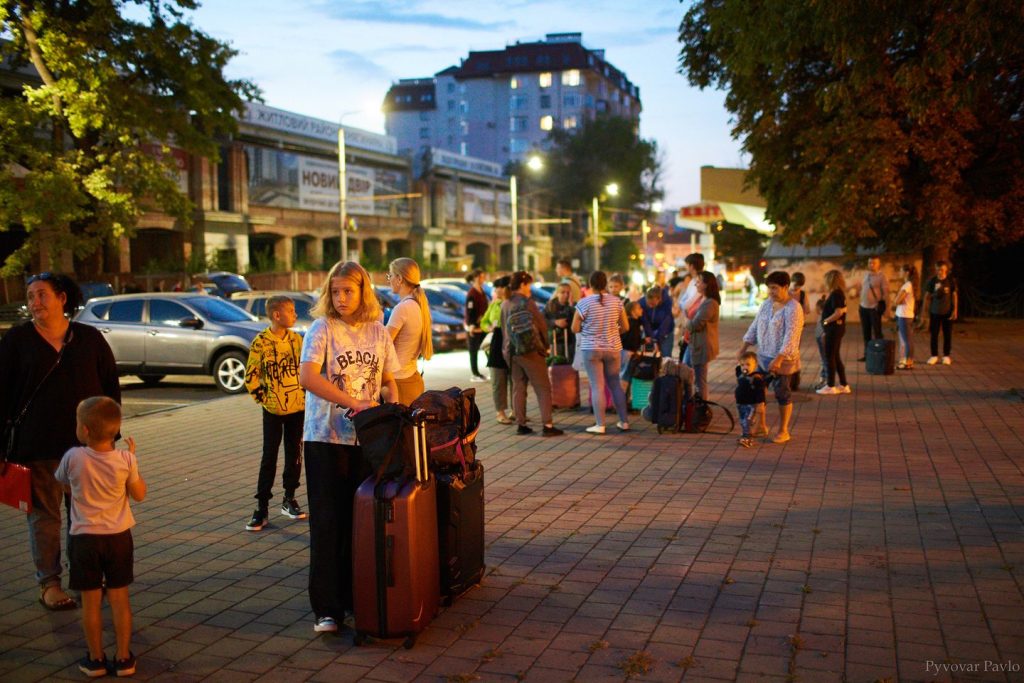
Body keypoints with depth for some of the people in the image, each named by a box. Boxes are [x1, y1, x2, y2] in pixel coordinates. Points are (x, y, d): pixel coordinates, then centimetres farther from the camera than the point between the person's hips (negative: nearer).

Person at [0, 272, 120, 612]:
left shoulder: (89, 338, 4)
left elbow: (111, 385, 8)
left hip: (88, 442, 2)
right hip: (38, 445, -1)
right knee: (44, 514, 5)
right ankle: (49, 583, 15)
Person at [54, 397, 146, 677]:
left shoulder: (73, 458, -14)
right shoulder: (125, 459, -12)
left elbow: (63, 483, 7)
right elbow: (139, 494, 1)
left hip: (84, 537, -1)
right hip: (119, 536, 1)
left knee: (90, 601, 10)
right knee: (119, 598, 10)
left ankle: (96, 659, 20)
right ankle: (123, 658, 17)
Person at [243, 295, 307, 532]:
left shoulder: (297, 339, 2)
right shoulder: (260, 343, -10)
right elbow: (251, 377, -5)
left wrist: (305, 395, 6)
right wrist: (263, 399, -5)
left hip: (298, 408, 4)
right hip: (273, 411, -4)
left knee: (294, 455, 10)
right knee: (269, 458, 0)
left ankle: (289, 499, 24)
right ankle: (261, 508, 6)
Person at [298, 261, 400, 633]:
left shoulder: (378, 332, 7)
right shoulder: (322, 329, -6)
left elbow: (388, 379, 16)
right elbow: (307, 377, -20)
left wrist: (393, 404, -6)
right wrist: (354, 402, -26)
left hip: (365, 437, 4)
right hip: (326, 437, -3)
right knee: (327, 522, 0)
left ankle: (355, 597, 23)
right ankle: (326, 607, 8)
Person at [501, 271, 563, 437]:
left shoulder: (505, 304, 7)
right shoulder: (526, 302, -11)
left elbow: (504, 328, 11)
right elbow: (541, 325, -7)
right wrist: (544, 345, 8)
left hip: (511, 351, 6)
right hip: (531, 350, -6)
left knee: (518, 387, 11)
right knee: (543, 388, -1)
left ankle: (521, 424, 11)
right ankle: (547, 425, -5)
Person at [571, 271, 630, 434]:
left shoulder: (584, 303, -11)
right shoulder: (616, 302, -3)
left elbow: (575, 328, -7)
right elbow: (625, 327, 3)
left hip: (591, 350, -3)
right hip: (613, 349, 3)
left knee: (597, 387, 0)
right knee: (615, 384, 14)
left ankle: (600, 425, 1)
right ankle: (624, 421, 18)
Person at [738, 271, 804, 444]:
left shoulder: (793, 309, -15)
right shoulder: (767, 304, 7)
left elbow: (790, 337, -22)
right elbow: (755, 326, 13)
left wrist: (778, 359, -28)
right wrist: (744, 347, 7)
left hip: (783, 359, -7)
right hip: (763, 356, 7)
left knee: (782, 393, 3)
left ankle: (783, 431, 16)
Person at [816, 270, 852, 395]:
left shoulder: (835, 294, -17)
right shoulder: (839, 293, 12)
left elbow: (838, 312, -25)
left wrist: (825, 320, -14)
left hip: (834, 329, -10)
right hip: (837, 328, 10)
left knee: (830, 357, -2)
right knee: (836, 357, 14)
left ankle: (830, 386, 4)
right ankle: (844, 385, 18)